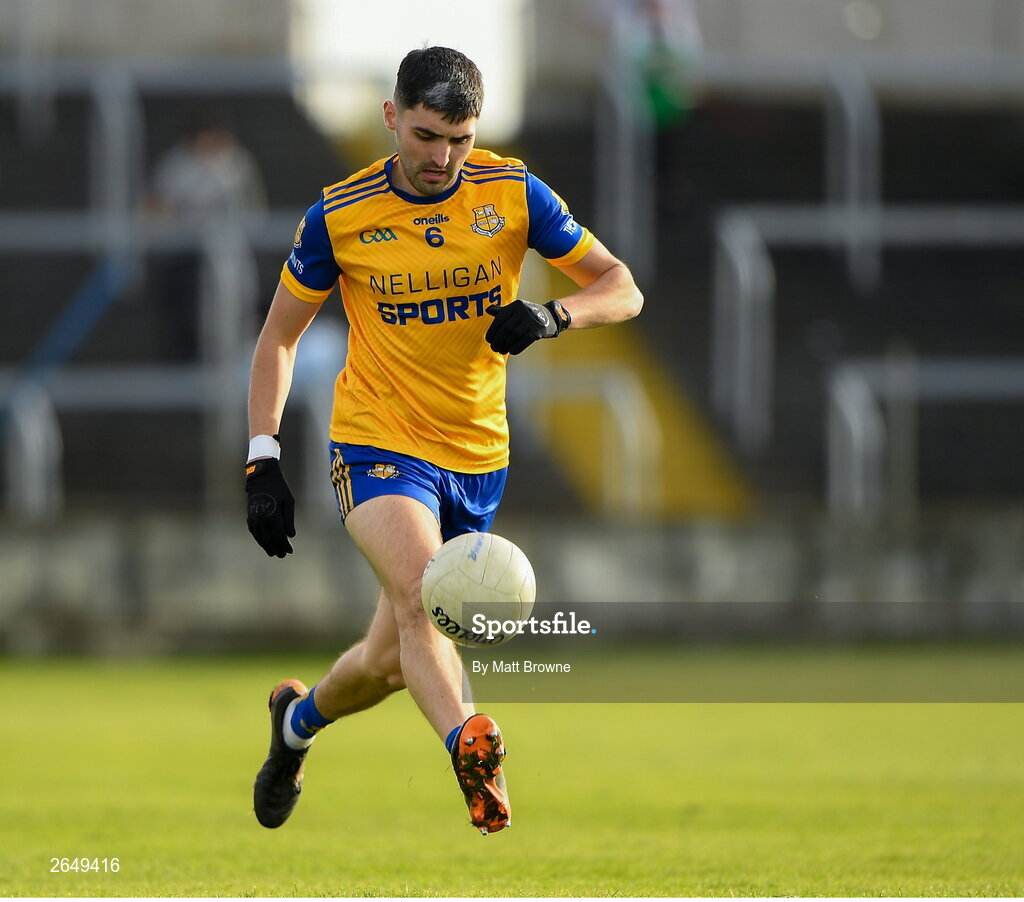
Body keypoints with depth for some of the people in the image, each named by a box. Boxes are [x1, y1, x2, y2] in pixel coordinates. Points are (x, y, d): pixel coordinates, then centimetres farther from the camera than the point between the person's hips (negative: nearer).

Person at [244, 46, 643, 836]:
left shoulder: (512, 193, -5)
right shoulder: (340, 216, -7)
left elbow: (622, 291, -1)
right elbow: (279, 336, 3)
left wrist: (549, 318, -23)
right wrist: (264, 461, -6)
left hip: (478, 454, 3)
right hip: (378, 439, -3)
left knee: (392, 658, 10)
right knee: (420, 596, -30)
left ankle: (298, 720, 40)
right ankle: (474, 756, -47)